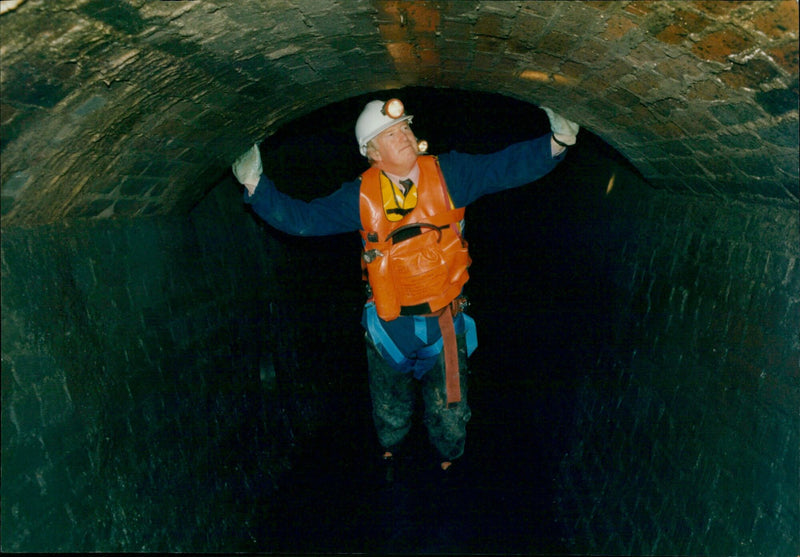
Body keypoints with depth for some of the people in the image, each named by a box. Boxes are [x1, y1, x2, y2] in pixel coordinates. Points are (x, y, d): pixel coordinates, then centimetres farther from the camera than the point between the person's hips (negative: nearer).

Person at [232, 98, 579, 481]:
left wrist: (555, 144, -23)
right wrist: (257, 187, -10)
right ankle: (390, 448, 57)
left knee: (448, 408, 11)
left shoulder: (449, 175, -6)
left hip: (443, 321, -1)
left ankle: (448, 460, 44)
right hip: (388, 324, 1)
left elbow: (508, 166, -9)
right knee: (389, 404, 22)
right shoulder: (360, 196, -5)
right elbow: (302, 219, -2)